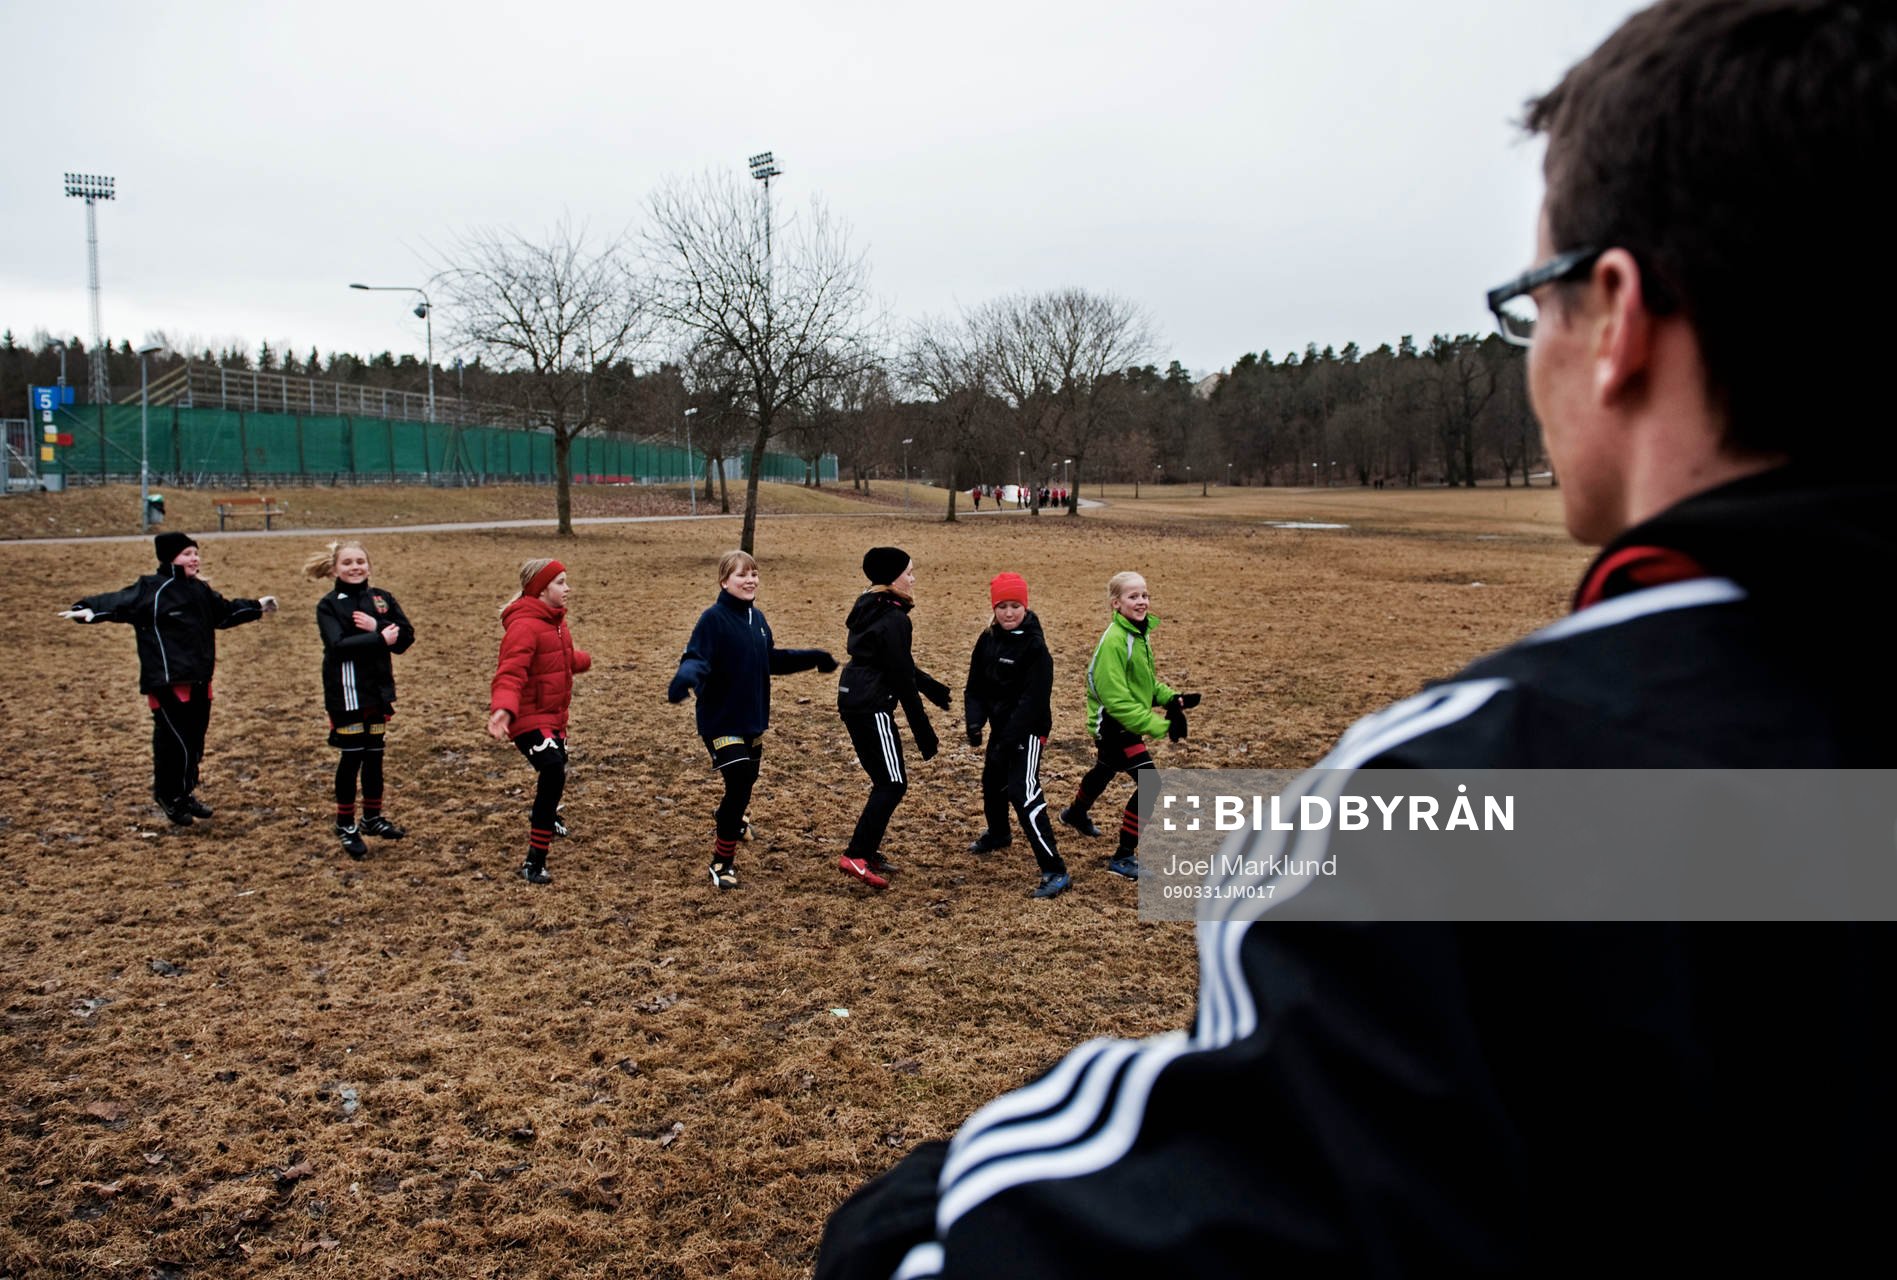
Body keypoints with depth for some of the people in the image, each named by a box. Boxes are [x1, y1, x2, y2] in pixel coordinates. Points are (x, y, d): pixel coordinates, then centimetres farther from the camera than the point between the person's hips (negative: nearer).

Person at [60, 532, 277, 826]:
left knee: (195, 739, 14)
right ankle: (170, 797, 10)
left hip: (198, 680, 8)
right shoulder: (151, 589, -9)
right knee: (175, 740, -7)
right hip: (168, 683, -8)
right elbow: (119, 601, -21)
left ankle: (186, 794, 28)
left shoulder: (200, 590, 13)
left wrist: (256, 606, 35)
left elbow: (225, 612, 29)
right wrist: (89, 609, -38)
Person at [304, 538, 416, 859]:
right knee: (351, 757, 2)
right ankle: (346, 825, 16)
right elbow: (338, 645, -22)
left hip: (378, 689, 4)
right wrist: (380, 639, -26)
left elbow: (406, 637, -4)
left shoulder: (382, 598, 5)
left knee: (374, 755, 14)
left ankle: (373, 817, 28)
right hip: (346, 692, -4)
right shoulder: (329, 604, -7)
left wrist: (377, 625, -18)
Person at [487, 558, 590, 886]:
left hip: (553, 717, 10)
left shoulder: (553, 620, 9)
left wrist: (583, 660, 49)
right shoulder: (524, 626, -22)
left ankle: (546, 818, 58)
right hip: (529, 718, -10)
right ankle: (534, 862, -19)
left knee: (554, 771, 26)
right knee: (553, 772, -23)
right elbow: (510, 674, -33)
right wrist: (503, 708, -50)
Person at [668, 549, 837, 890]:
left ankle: (731, 818, 56)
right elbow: (696, 658, -27)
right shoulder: (713, 619, -16)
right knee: (738, 783, -12)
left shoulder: (757, 618, 6)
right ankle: (722, 862, 3)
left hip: (753, 719, 8)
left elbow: (772, 660, 19)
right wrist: (685, 678, -48)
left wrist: (812, 657, 24)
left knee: (747, 779, 22)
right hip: (721, 721, -7)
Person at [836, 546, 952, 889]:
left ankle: (868, 850, 23)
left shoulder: (869, 609, 12)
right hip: (872, 707, -10)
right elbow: (903, 680, -17)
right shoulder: (894, 620, -17)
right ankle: (856, 856, -9)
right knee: (893, 783, -5)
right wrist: (923, 732, -12)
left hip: (854, 702, 10)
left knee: (884, 780, 17)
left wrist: (929, 685, 32)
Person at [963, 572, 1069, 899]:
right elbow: (976, 685, 6)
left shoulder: (1034, 646, -20)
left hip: (1029, 730, -8)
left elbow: (1033, 699, -24)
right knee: (992, 782, 26)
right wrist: (975, 722, -12)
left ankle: (1055, 872, -18)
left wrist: (1008, 740, -27)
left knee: (1023, 793, -20)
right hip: (1001, 726, 8)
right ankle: (997, 834, 57)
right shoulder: (987, 639, 1)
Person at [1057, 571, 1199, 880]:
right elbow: (1117, 700, -29)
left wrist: (1172, 699, -4)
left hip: (1124, 724, 10)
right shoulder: (1114, 641, -26)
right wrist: (1159, 726, -30)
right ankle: (1123, 858, -5)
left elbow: (1147, 681, 14)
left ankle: (1076, 814, 62)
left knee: (1106, 769, 32)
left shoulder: (1140, 633, 2)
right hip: (1113, 724, -10)